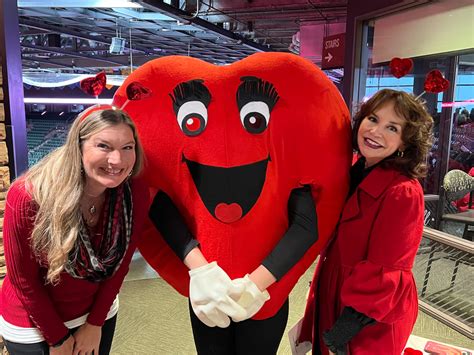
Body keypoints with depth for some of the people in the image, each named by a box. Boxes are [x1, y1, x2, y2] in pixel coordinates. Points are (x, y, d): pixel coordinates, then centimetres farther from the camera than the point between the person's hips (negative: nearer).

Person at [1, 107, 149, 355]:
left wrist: (95, 324, -2)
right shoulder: (28, 197, -28)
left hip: (99, 313, 3)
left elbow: (119, 264, -7)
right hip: (32, 327, -2)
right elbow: (23, 280, -15)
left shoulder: (136, 194, -20)